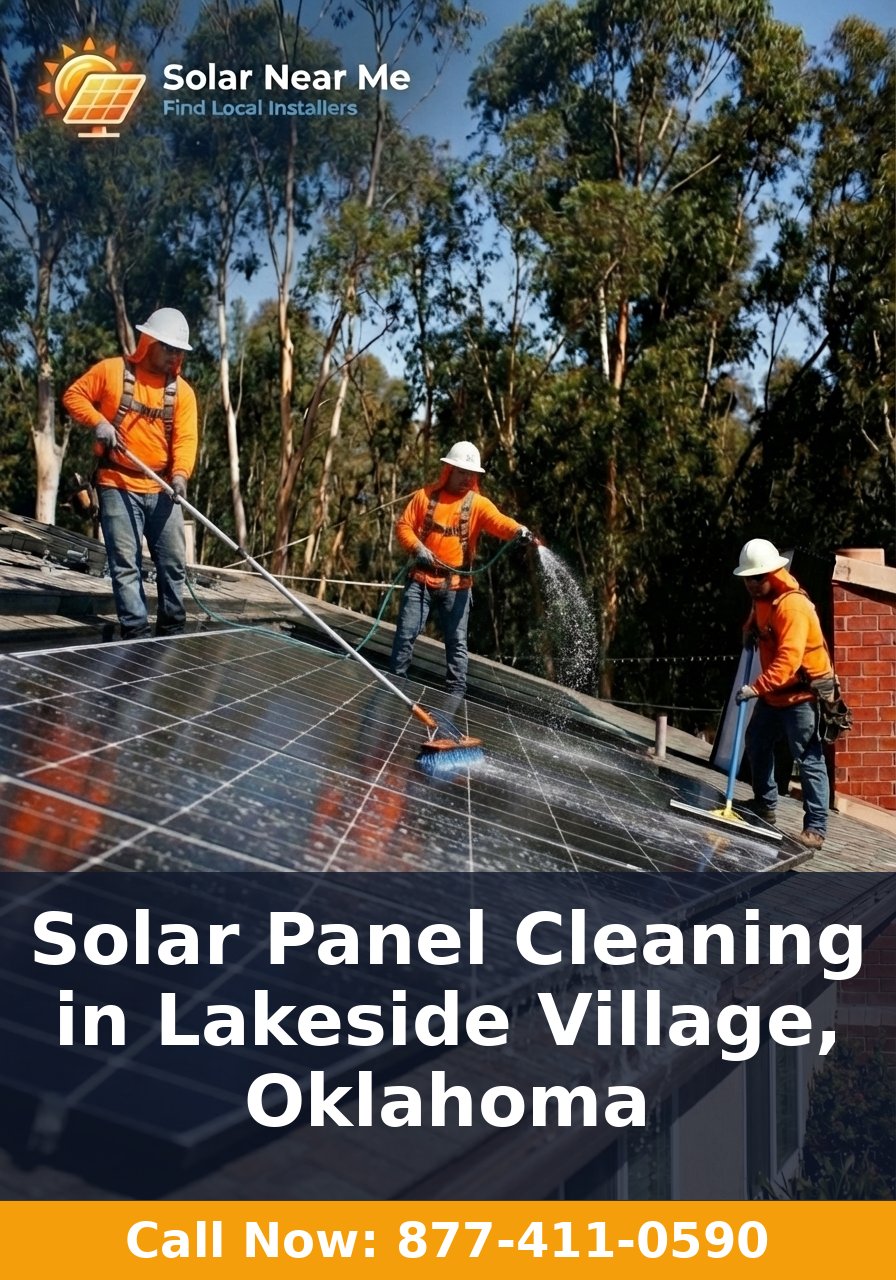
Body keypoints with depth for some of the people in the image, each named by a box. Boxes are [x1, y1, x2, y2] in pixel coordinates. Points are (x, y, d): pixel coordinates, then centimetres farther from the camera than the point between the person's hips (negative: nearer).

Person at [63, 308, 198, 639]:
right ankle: (136, 634, -1)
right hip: (118, 486, -3)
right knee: (126, 565, -4)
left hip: (162, 490, 3)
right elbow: (73, 395, 4)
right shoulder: (112, 370, -1)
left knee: (173, 563, 6)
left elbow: (185, 438, -5)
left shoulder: (182, 391, 5)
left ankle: (172, 631, 19)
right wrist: (98, 421, -13)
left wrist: (180, 474, -23)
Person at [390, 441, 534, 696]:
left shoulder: (478, 503, -1)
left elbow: (499, 521, -19)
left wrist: (518, 530, -40)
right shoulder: (425, 495, 3)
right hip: (422, 579, 0)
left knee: (457, 641, 3)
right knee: (406, 633, 4)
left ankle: (456, 693, 9)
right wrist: (417, 547, -15)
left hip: (456, 584, 0)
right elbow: (403, 525, 3)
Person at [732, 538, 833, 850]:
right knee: (757, 744, 20)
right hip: (773, 693, 10)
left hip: (802, 693, -10)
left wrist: (756, 688, -42)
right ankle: (764, 805, 37)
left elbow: (788, 659, -34)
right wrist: (750, 630, 8)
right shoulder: (761, 598, 5)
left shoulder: (793, 605, -25)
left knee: (809, 759, -10)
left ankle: (816, 828, -9)